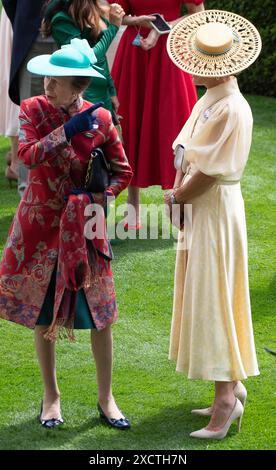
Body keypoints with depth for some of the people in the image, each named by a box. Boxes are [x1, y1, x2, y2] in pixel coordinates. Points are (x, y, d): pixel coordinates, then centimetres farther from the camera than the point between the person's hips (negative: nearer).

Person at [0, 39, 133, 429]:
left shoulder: (99, 118, -6)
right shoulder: (33, 110, -6)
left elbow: (123, 172, 1)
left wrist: (97, 200, -13)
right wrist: (66, 130, -26)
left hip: (83, 227, 0)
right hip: (40, 224, 0)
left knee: (99, 315, 2)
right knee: (43, 315, 7)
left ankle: (106, 399, 16)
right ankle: (51, 396, 23)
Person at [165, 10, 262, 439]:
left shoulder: (232, 109, -21)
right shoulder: (207, 101, 9)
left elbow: (209, 172, -21)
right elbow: (184, 152, 10)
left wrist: (177, 198, -8)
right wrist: (180, 190, -5)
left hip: (216, 210, -10)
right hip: (198, 209, 10)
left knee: (214, 301, -8)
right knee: (202, 299, 14)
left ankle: (225, 402, -6)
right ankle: (233, 387, 23)